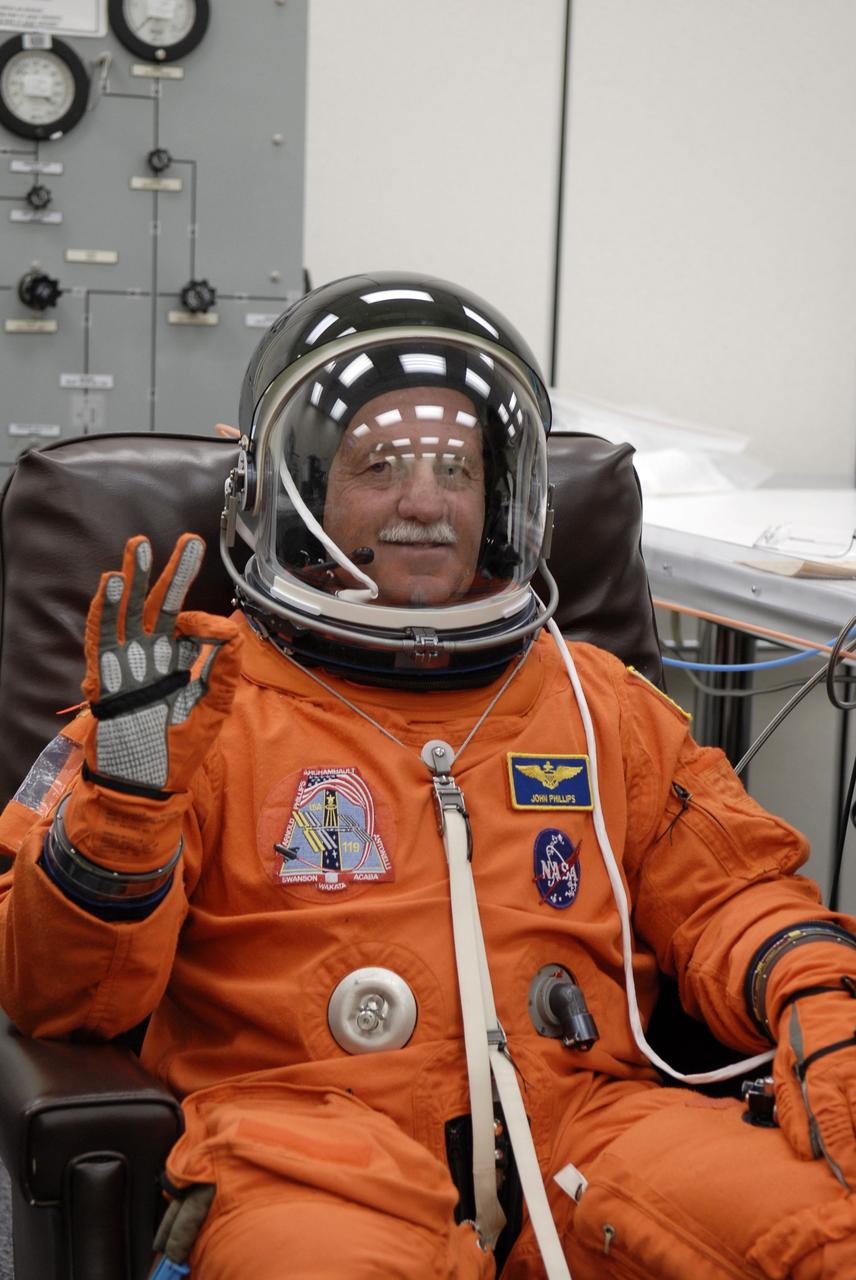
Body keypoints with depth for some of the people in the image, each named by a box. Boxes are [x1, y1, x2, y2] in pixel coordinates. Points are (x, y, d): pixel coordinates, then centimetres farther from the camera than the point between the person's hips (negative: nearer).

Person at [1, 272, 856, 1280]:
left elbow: (727, 892, 21)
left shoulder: (600, 704, 21)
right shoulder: (208, 699, 8)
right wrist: (125, 790, -15)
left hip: (577, 1120, 4)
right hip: (314, 1131, -3)